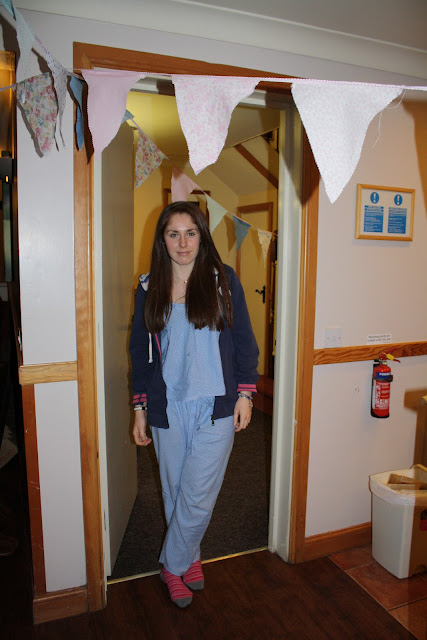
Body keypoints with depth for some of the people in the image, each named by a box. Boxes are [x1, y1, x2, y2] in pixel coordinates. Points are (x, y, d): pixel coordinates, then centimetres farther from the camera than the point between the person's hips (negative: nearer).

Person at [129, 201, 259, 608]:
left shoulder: (223, 279, -1)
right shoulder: (149, 288, 3)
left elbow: (244, 340, 2)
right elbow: (140, 351, 7)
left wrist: (245, 394, -2)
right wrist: (139, 408, 5)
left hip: (216, 406, -2)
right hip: (167, 408, 2)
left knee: (198, 496, 1)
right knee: (175, 493, 14)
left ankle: (174, 565, 27)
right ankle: (189, 560, 38)